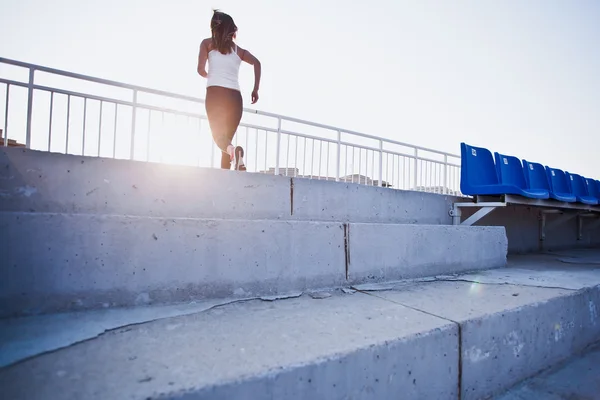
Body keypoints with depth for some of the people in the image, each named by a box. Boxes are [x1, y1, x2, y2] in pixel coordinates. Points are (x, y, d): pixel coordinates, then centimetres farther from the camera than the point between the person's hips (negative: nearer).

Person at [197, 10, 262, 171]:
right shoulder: (239, 50, 19)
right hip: (235, 97, 3)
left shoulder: (207, 43, 14)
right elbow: (256, 62, 3)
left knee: (218, 137, -1)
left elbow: (201, 69, 5)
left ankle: (233, 150, -35)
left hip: (215, 94, -3)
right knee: (227, 139, 11)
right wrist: (256, 89, 3)